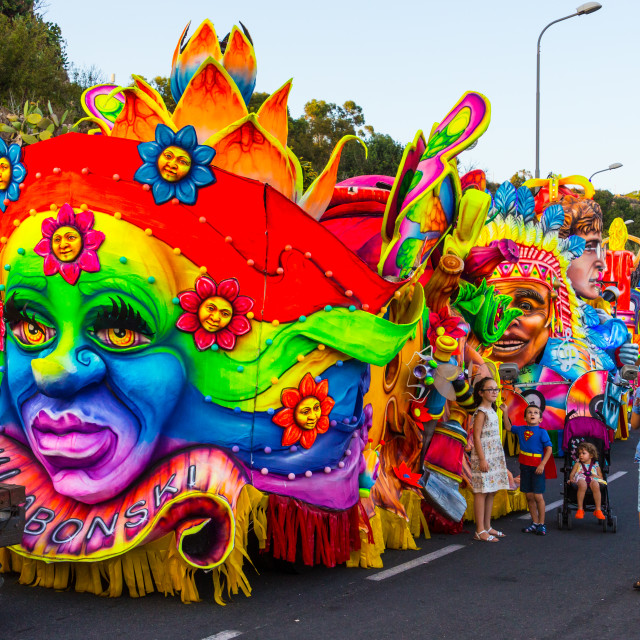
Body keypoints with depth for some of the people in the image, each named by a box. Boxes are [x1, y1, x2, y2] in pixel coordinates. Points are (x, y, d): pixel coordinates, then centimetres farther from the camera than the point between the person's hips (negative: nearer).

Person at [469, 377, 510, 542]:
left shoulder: (492, 411, 14)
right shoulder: (481, 412, -12)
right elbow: (476, 437, -16)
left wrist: (499, 457, 19)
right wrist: (482, 459, -19)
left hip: (495, 457, 9)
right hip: (483, 457, -9)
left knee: (491, 492, 11)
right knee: (482, 492, -6)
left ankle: (487, 527, 19)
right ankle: (480, 531, -3)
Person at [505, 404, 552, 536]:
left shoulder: (541, 432, -8)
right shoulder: (521, 430, 6)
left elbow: (549, 448, -9)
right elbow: (508, 427, 19)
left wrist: (542, 464, -16)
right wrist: (505, 412, 8)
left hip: (537, 467, -5)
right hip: (524, 467, 5)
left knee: (538, 496, -5)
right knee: (529, 496, 9)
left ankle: (541, 524, 6)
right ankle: (534, 523, 19)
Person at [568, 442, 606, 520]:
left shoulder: (596, 466, 28)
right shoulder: (578, 464, 29)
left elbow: (601, 477, 21)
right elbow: (572, 474, 17)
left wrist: (594, 475, 1)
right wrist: (571, 479, -6)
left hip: (593, 480, 1)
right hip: (580, 479, -1)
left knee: (596, 485, -39)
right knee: (582, 484, -41)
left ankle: (598, 510, -32)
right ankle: (580, 509, -34)